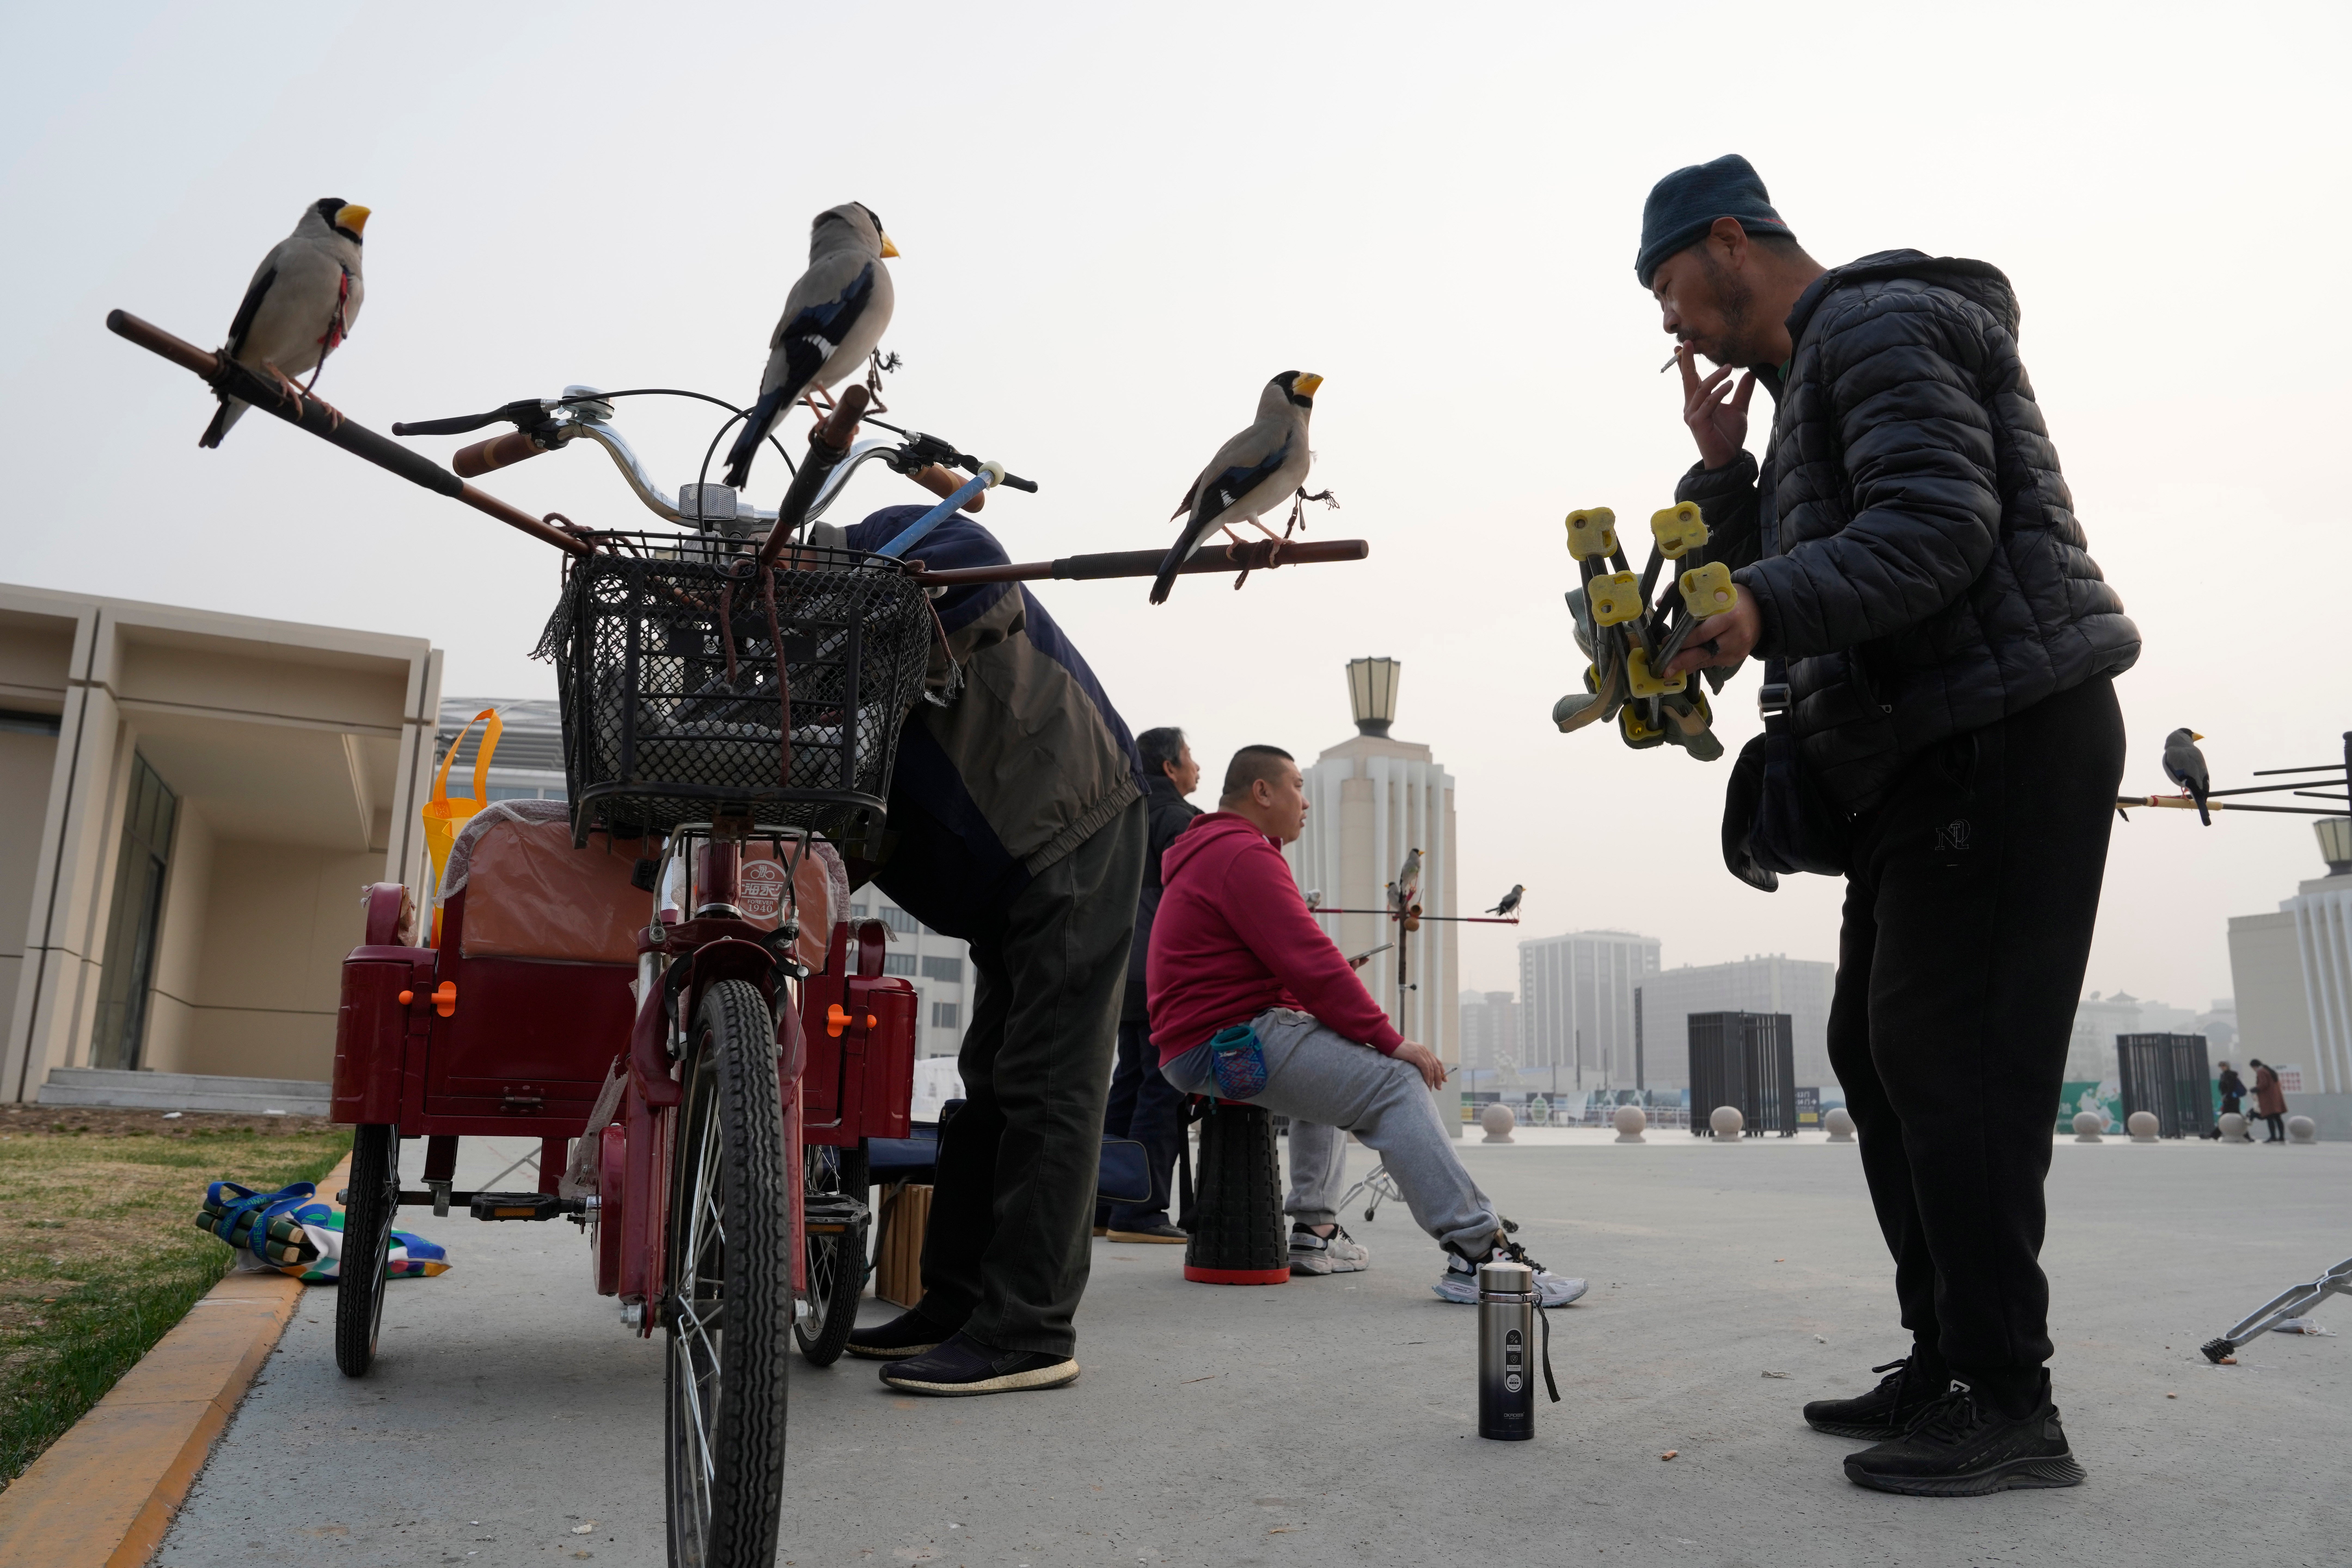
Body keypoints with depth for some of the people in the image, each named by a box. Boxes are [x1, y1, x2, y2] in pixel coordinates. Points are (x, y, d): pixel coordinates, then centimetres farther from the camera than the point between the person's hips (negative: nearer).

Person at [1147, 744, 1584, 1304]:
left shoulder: (1207, 852, 23)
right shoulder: (1245, 855, -13)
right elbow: (1310, 963, -20)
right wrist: (1390, 1040, -16)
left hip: (1193, 1042, 11)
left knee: (1334, 1071, 31)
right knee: (1392, 1083, -19)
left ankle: (1315, 1233, 25)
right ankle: (1479, 1252, -25)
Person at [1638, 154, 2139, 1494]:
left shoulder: (1878, 327, -8)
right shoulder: (1817, 376, 24)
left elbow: (1941, 526, -23)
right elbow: (1779, 585, 21)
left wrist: (1764, 607, -35)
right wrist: (1725, 472, 11)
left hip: (2005, 740, -11)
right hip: (1929, 756, 11)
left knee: (1949, 1060, -10)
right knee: (1880, 1049, 11)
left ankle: (2009, 1402, -1)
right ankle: (1948, 1367, 20)